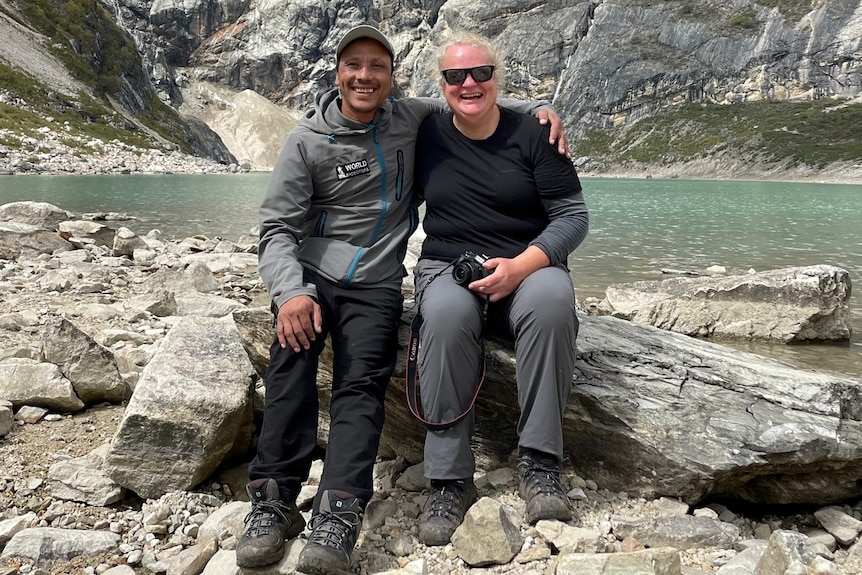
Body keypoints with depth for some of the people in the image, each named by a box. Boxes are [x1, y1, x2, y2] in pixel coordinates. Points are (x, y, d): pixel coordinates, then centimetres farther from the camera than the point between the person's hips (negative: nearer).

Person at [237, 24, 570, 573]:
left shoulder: (413, 118, 9)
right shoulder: (307, 141, 2)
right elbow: (277, 228, -4)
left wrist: (537, 109, 4)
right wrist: (292, 292, -23)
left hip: (376, 286, 1)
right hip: (311, 274, 0)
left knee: (362, 384, -21)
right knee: (293, 354, -28)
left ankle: (339, 517, -32)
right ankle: (274, 502, -26)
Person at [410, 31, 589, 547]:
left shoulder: (532, 134, 1)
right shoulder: (426, 134, 8)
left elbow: (574, 216, -2)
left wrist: (520, 267, -18)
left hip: (529, 266, 0)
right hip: (448, 268, 1)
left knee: (553, 297, -36)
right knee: (447, 314, -35)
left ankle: (539, 463, -27)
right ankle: (449, 480, -26)